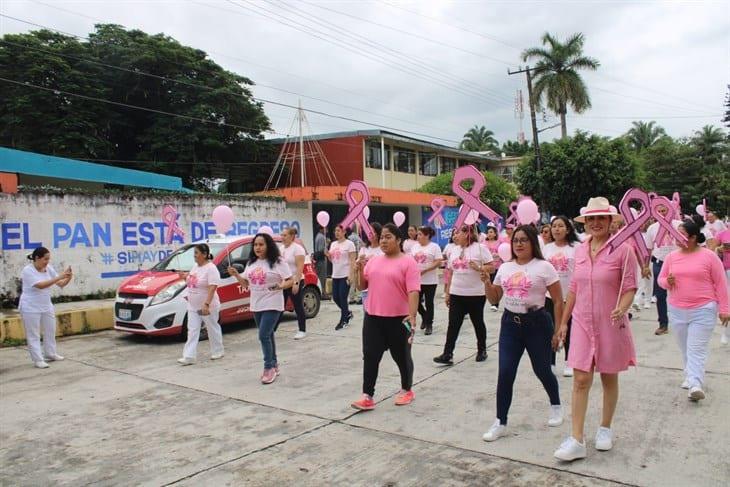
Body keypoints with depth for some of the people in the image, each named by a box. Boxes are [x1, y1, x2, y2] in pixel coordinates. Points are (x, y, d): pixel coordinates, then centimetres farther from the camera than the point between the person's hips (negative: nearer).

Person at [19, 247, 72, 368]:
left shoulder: (49, 268, -1)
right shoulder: (28, 270, -19)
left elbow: (61, 285, 0)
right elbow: (40, 285, -32)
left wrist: (68, 278, -21)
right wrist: (59, 277, -35)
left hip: (46, 306, 7)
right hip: (30, 308, -7)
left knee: (50, 330, 16)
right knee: (33, 335, 1)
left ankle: (50, 354, 30)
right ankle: (38, 360, 6)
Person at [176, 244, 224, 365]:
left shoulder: (211, 268, -18)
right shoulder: (195, 266, 9)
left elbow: (212, 288, -25)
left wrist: (206, 304, -33)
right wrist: (185, 277, 1)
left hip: (208, 307, -8)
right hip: (193, 306, 8)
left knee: (213, 329, 9)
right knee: (192, 331, 3)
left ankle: (217, 352, 26)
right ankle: (189, 357, 2)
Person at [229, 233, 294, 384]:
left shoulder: (278, 262, -9)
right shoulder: (251, 263, 10)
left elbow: (290, 281, -10)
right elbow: (246, 284, 14)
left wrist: (281, 286, -29)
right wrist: (236, 275, -3)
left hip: (272, 305, -7)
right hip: (256, 306, 7)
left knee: (264, 336, -14)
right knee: (267, 335, 14)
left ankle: (269, 368, -3)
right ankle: (273, 365, 26)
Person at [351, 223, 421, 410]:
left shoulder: (408, 262, -8)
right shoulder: (373, 261, 9)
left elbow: (413, 291, -15)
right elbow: (362, 286, 13)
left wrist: (412, 316, -26)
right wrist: (360, 270, -5)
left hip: (398, 319, -5)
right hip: (373, 318, 5)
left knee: (402, 356, 11)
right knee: (370, 356, 3)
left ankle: (407, 390, 30)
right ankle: (367, 396, 8)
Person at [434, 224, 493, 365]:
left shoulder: (479, 248, -7)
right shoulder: (453, 250, 9)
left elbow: (491, 267, -9)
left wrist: (478, 268, -26)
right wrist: (447, 292, 12)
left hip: (476, 294, -4)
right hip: (456, 294, 5)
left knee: (478, 323, 10)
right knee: (453, 324, 0)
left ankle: (482, 350, 27)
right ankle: (447, 355, 0)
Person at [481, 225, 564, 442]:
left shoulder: (544, 267, -8)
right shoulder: (505, 268, 7)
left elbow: (558, 301, -6)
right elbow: (494, 298, 12)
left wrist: (558, 330, -8)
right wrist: (487, 282, -6)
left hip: (537, 323, -3)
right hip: (510, 323, 4)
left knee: (542, 370, 13)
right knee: (505, 373, -3)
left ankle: (556, 406, 43)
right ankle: (500, 423, 6)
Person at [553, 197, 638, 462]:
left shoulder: (622, 249, -9)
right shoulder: (580, 250, 5)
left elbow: (630, 287, -9)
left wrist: (621, 309, -29)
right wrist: (564, 321, 13)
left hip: (611, 324, -3)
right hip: (582, 324, 3)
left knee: (609, 378, 13)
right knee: (580, 381, 0)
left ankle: (605, 428, 34)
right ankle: (576, 440, 3)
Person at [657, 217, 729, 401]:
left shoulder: (709, 256, -5)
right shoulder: (672, 256, 5)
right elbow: (661, 279, 13)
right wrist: (667, 282, -11)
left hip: (703, 311, -4)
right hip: (677, 311, 4)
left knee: (697, 349, -7)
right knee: (685, 348, 14)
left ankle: (695, 385, -10)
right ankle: (690, 376, 28)